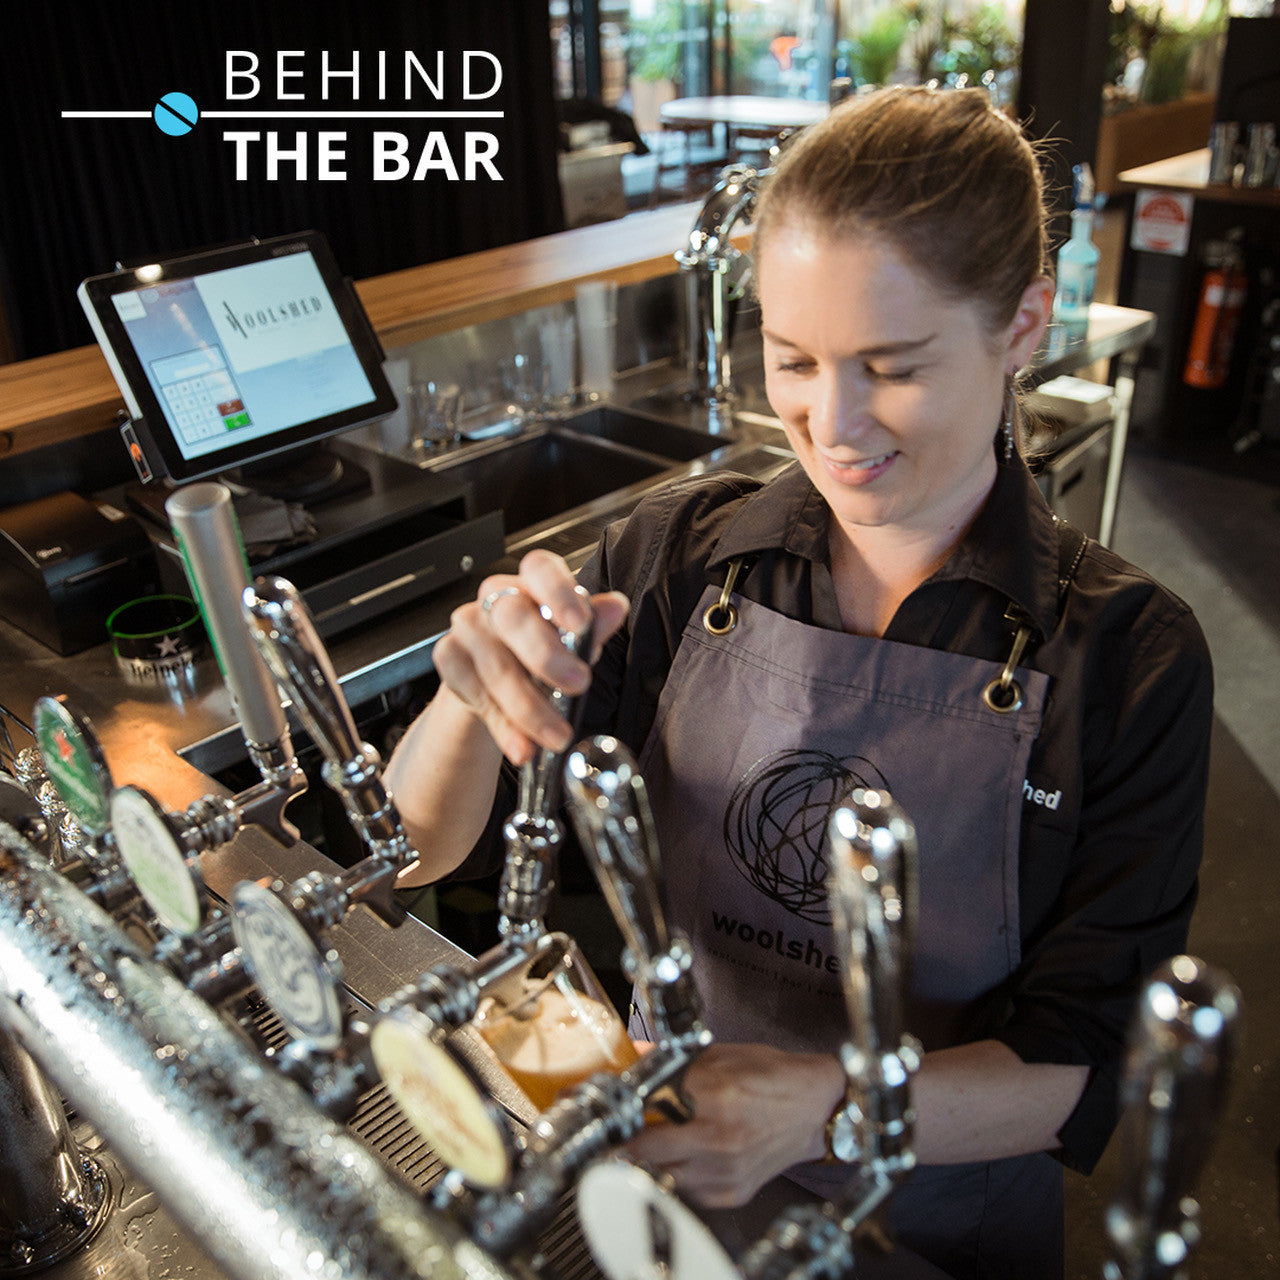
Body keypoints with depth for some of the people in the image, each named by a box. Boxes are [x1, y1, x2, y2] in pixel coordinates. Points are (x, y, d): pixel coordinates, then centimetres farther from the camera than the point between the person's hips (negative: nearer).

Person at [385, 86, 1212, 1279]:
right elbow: (420, 847, -14)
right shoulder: (679, 555, -15)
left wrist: (823, 1104, -35)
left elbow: (1079, 1070, -18)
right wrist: (477, 700, -35)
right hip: (668, 1181, 2)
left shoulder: (1128, 655, -19)